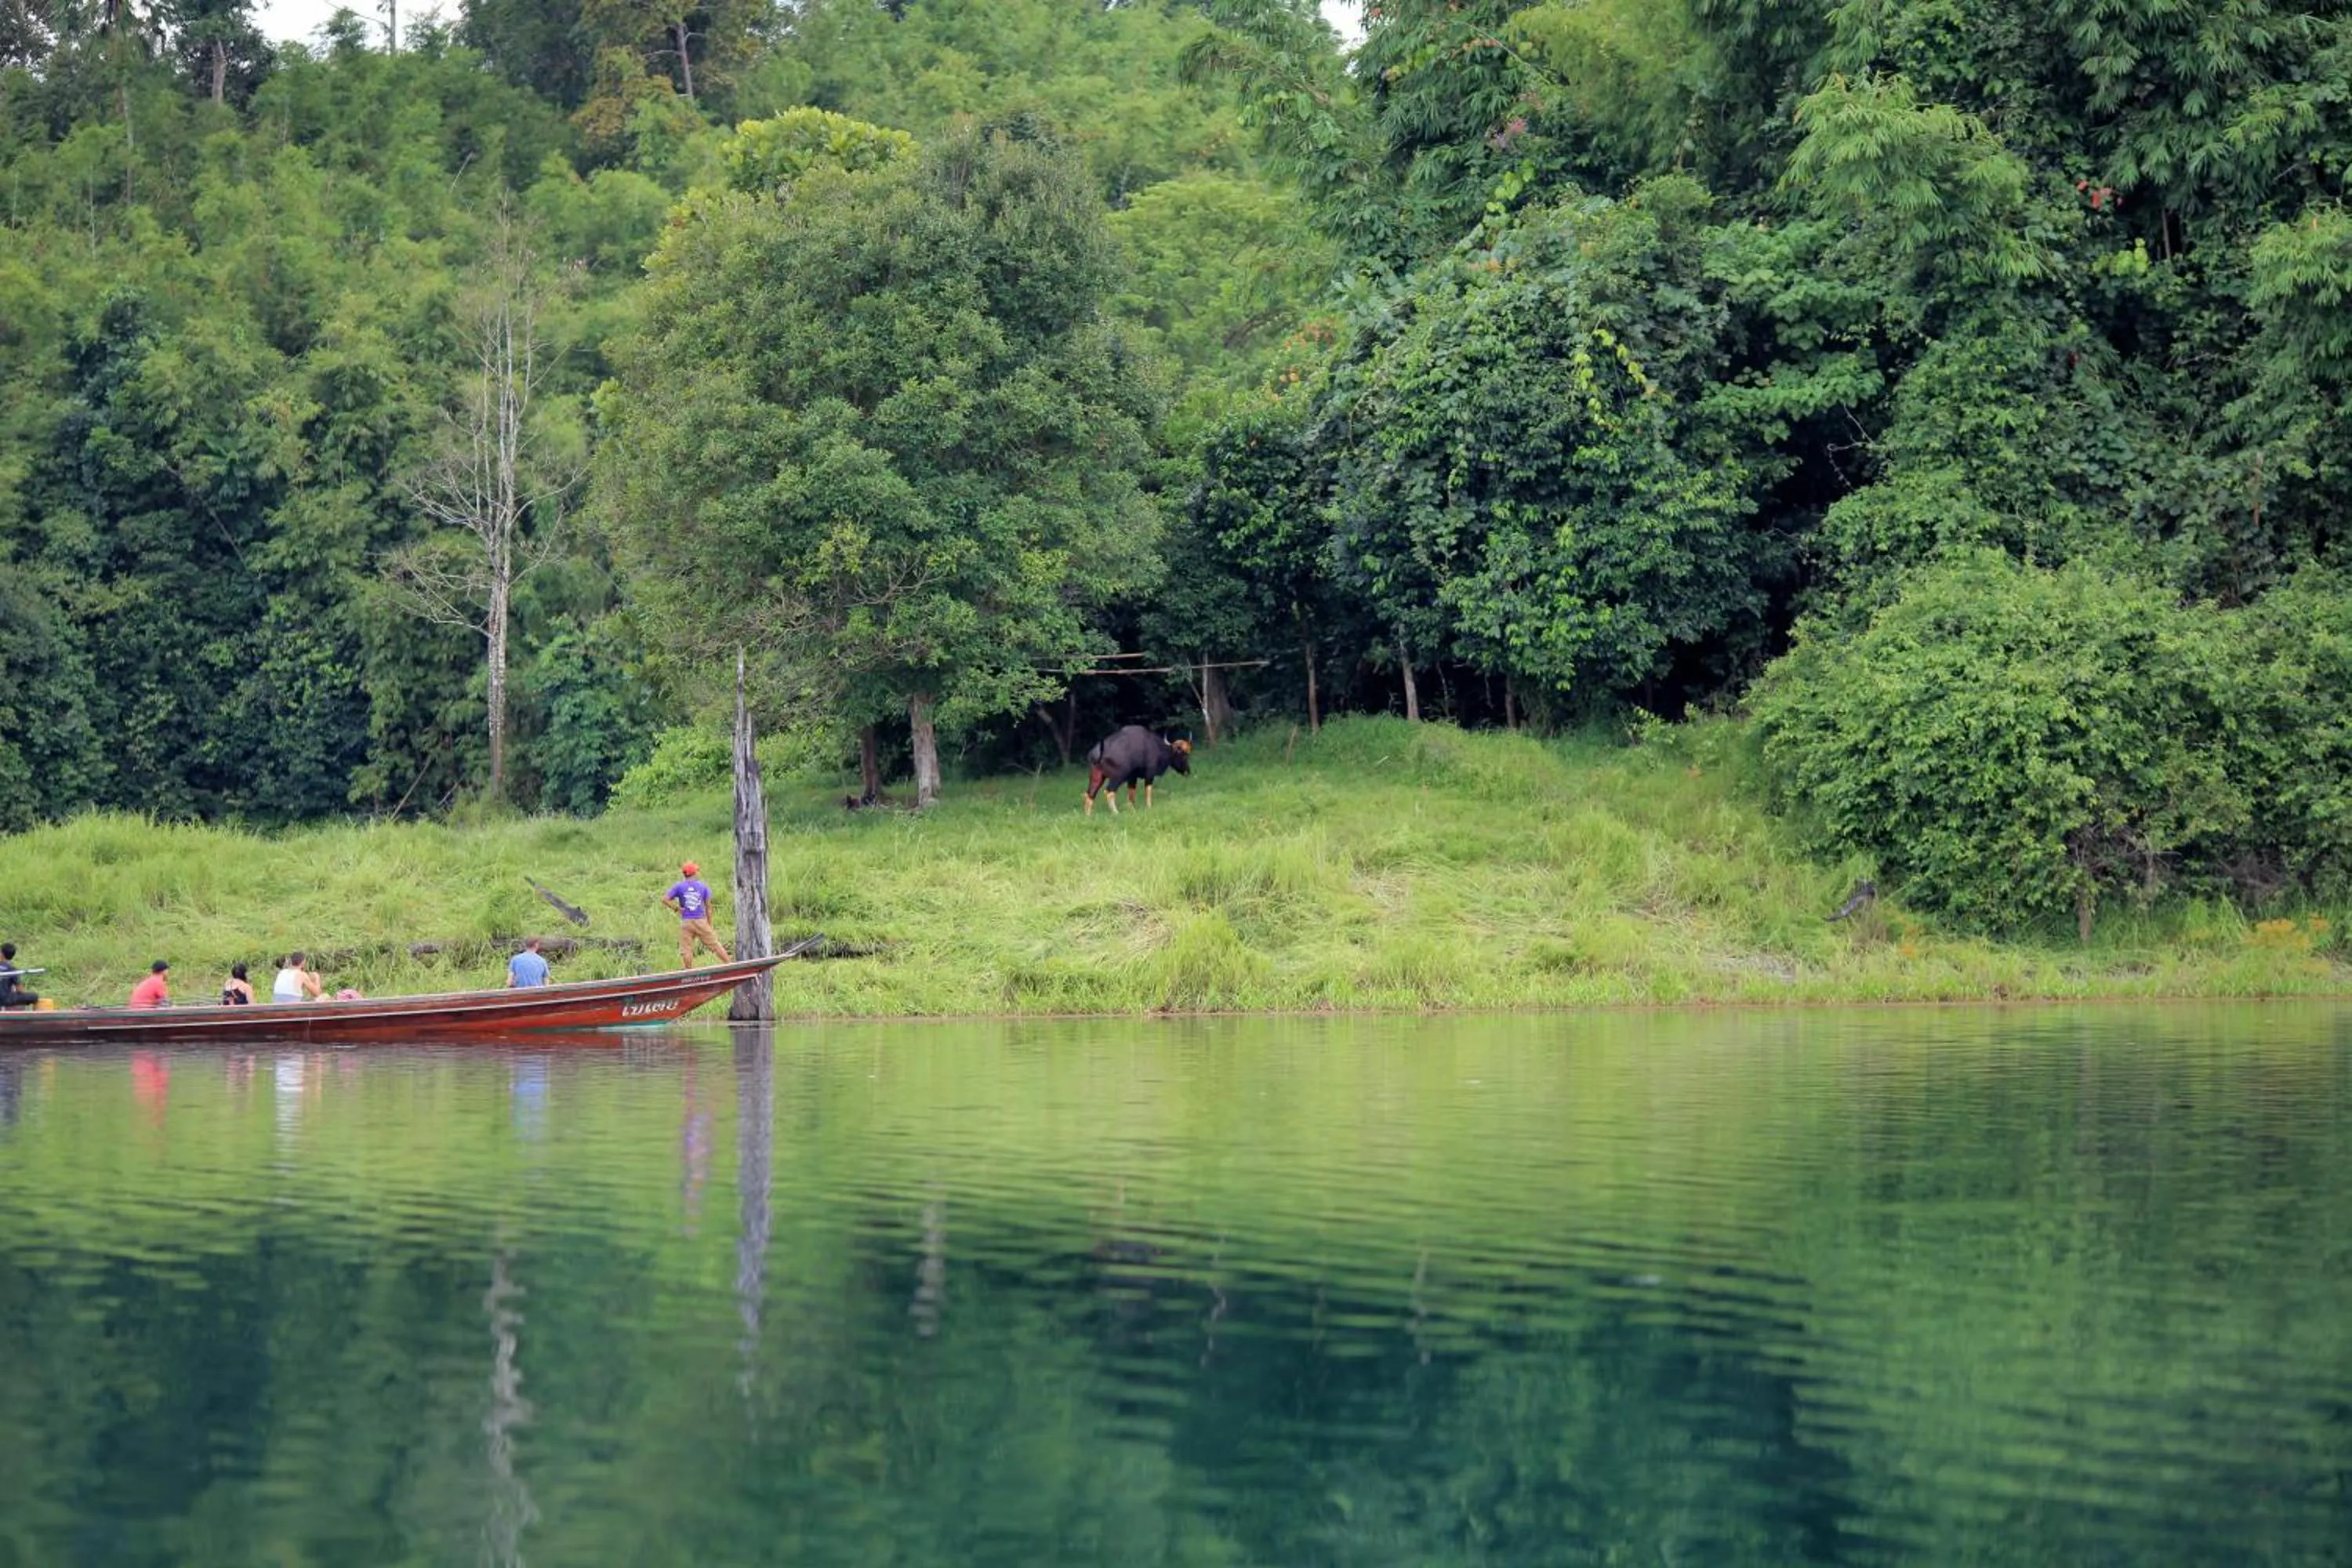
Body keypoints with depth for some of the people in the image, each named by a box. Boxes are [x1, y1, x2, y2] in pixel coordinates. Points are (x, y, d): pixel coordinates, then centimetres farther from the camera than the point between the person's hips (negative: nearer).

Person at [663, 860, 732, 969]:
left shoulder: (679, 886, 0)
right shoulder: (702, 886, 3)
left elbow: (665, 899, -8)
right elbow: (708, 906, 5)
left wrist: (677, 908, 0)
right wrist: (710, 925, 10)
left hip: (686, 923, -1)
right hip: (701, 921, 1)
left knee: (686, 950, 4)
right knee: (714, 944, 10)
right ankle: (729, 963, 13)